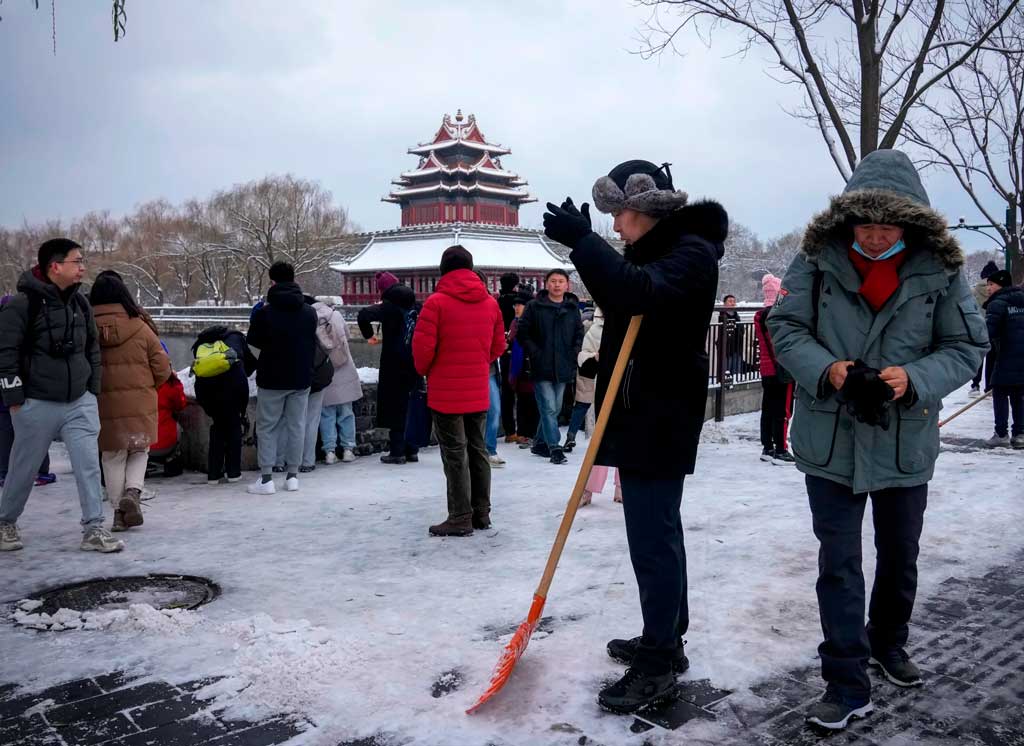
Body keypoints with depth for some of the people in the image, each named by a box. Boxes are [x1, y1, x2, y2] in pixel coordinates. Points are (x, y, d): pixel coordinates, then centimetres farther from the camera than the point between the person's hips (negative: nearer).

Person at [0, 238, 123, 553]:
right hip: (37, 404, -5)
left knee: (89, 462, -4)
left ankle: (93, 529, 2)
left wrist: (93, 388, 13)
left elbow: (92, 348, 17)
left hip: (80, 402, 5)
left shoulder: (80, 302, 8)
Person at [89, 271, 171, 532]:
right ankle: (133, 491, -4)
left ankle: (119, 510, 14)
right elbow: (163, 368, -4)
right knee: (139, 452, 18)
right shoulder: (140, 327, -7)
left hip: (104, 405, 1)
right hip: (141, 405, 0)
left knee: (113, 457, 13)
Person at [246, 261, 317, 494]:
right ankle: (292, 475, 15)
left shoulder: (264, 312, -12)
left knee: (267, 427, 5)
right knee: (296, 425, 10)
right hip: (301, 378, 4)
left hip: (272, 378, -4)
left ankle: (266, 478, 3)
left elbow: (253, 344, -1)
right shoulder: (309, 312, 2)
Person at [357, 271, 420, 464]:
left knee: (395, 407, 1)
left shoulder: (389, 306, -11)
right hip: (414, 363, 6)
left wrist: (369, 335, -10)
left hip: (395, 365, -5)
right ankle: (411, 450, 16)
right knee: (409, 407, 13)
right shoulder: (413, 305, 8)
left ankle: (397, 451, 2)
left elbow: (364, 315, -24)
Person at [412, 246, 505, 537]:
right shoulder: (490, 303, 6)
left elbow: (422, 346, -13)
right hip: (479, 392, 5)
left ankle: (460, 518, 3)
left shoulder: (437, 302, -12)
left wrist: (425, 370, 6)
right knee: (478, 449, 14)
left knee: (454, 454, 0)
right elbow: (498, 345, 11)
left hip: (446, 392, -5)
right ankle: (481, 513, 21)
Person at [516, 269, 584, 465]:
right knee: (549, 408, -8)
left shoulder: (573, 308, 8)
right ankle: (554, 447, -4)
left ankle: (540, 443, 26)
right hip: (541, 367, -4)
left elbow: (579, 334, 17)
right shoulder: (535, 306, -3)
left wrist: (574, 354, 4)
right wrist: (535, 353, -10)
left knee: (555, 408, 12)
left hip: (563, 367, 5)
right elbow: (523, 333, -2)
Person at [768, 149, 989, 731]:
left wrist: (913, 379, -23)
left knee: (901, 555, 21)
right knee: (838, 563, 1)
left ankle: (888, 643, 47)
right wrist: (826, 369, -23)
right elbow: (785, 326, -5)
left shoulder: (940, 268, -7)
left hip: (906, 442, 2)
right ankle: (848, 687, 12)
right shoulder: (818, 258, -9)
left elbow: (968, 347, -4)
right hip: (830, 439, -2)